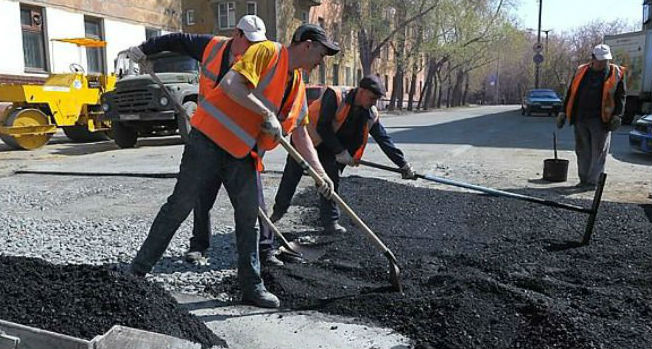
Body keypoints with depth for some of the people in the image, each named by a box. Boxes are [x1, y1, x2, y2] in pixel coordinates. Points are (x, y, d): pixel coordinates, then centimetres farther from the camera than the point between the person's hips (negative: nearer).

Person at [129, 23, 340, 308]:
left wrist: (321, 174, 7)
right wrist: (267, 114, -24)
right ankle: (138, 269, 12)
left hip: (243, 154, 8)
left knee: (249, 216, 5)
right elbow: (230, 84, -23)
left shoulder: (298, 87, 14)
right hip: (211, 138, -7)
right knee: (180, 205, -3)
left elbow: (301, 135, 16)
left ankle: (252, 287, 16)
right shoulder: (267, 52, -10)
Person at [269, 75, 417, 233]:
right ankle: (279, 209, 26)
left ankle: (330, 221, 6)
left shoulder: (371, 115, -11)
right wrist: (340, 151, -28)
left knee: (331, 180, -6)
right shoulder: (334, 97, -28)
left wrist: (404, 165, -8)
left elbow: (384, 140, -7)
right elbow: (323, 128, -31)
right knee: (292, 174, 5)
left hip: (329, 148, 4)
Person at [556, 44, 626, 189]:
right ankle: (584, 179, 20)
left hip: (600, 121, -3)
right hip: (580, 119, 4)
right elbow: (571, 93, 16)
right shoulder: (581, 72, 11)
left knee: (598, 152, -1)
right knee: (582, 151, 10)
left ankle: (593, 181, 5)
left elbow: (620, 96, 2)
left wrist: (617, 115, -9)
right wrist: (564, 112, 11)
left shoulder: (616, 74, 3)